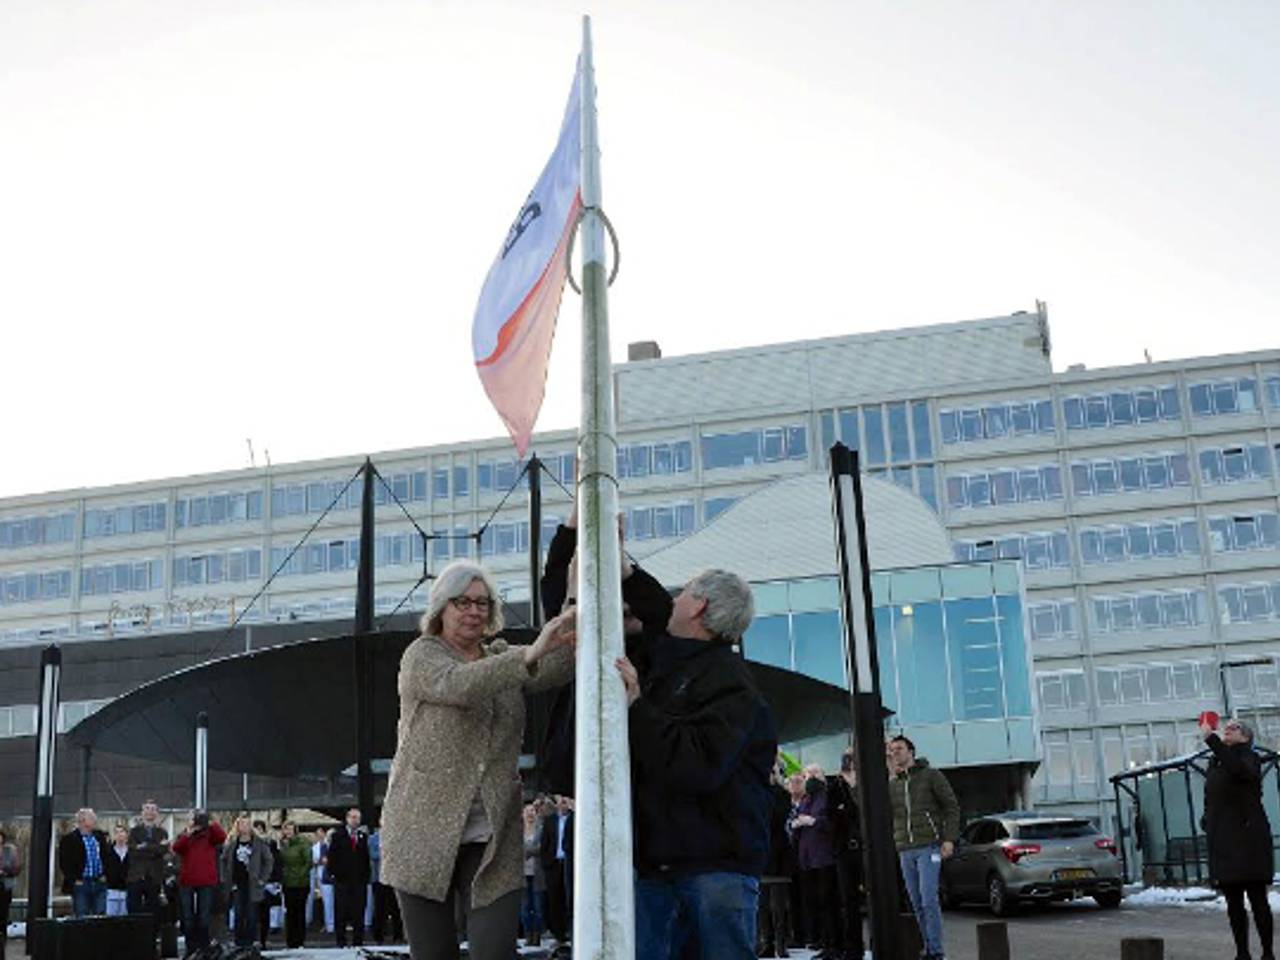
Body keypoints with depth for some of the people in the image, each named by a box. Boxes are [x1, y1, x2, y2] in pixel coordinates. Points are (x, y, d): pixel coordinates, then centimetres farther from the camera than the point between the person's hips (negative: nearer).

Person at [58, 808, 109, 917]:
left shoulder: (100, 837, 11)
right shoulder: (68, 839, -4)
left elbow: (107, 856, 18)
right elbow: (64, 863, -7)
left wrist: (105, 874, 7)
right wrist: (74, 880, -10)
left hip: (100, 883, 4)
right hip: (80, 883, -4)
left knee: (101, 916, 3)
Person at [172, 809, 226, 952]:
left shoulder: (209, 834, 5)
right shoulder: (184, 836, 12)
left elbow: (222, 837, -15)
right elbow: (176, 848, -8)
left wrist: (212, 824, -24)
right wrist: (188, 834, -20)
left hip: (206, 882, -2)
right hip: (186, 881, 2)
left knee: (204, 917, 0)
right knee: (188, 918, 6)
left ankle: (204, 949, 6)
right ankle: (191, 948, 13)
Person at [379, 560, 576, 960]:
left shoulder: (501, 657, 13)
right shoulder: (421, 655, -1)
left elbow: (553, 671, -7)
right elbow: (457, 685, -23)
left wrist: (571, 638, -31)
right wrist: (530, 654, -38)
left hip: (493, 837, 3)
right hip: (425, 833, -3)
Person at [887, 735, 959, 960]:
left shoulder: (931, 775, 2)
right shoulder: (892, 783, 15)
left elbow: (951, 806, 0)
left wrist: (949, 839, -8)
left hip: (929, 848, -5)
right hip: (905, 850, 5)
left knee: (929, 900, -11)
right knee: (916, 904, 5)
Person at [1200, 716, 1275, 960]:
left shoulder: (1249, 758, -5)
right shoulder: (1214, 763, 15)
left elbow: (1238, 768, -30)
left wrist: (1211, 739, -35)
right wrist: (1207, 821, 7)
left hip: (1248, 837, -6)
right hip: (1222, 840, 6)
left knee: (1257, 898, -4)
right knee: (1233, 901, 7)